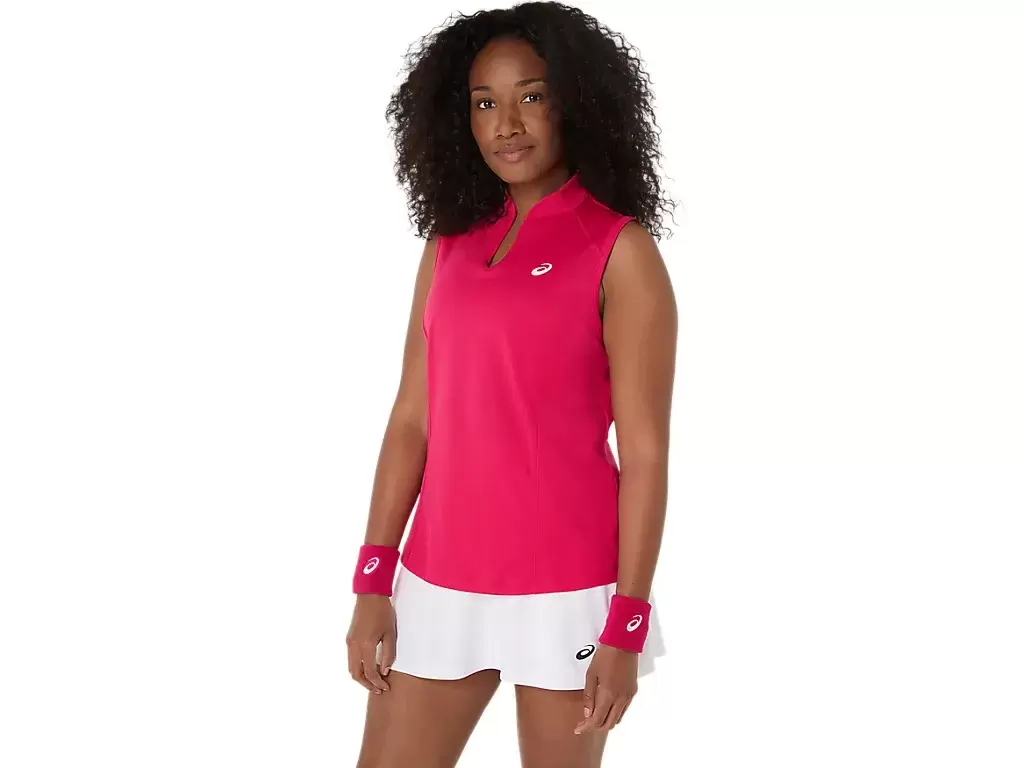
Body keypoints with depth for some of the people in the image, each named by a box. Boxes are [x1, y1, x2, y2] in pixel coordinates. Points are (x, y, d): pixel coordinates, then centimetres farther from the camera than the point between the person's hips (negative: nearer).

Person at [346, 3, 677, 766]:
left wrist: (626, 631, -13)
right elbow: (414, 417, 9)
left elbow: (645, 453, -10)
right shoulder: (450, 245, 8)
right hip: (439, 585, 5)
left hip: (565, 588, -4)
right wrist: (372, 583, 3)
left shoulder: (621, 250, -7)